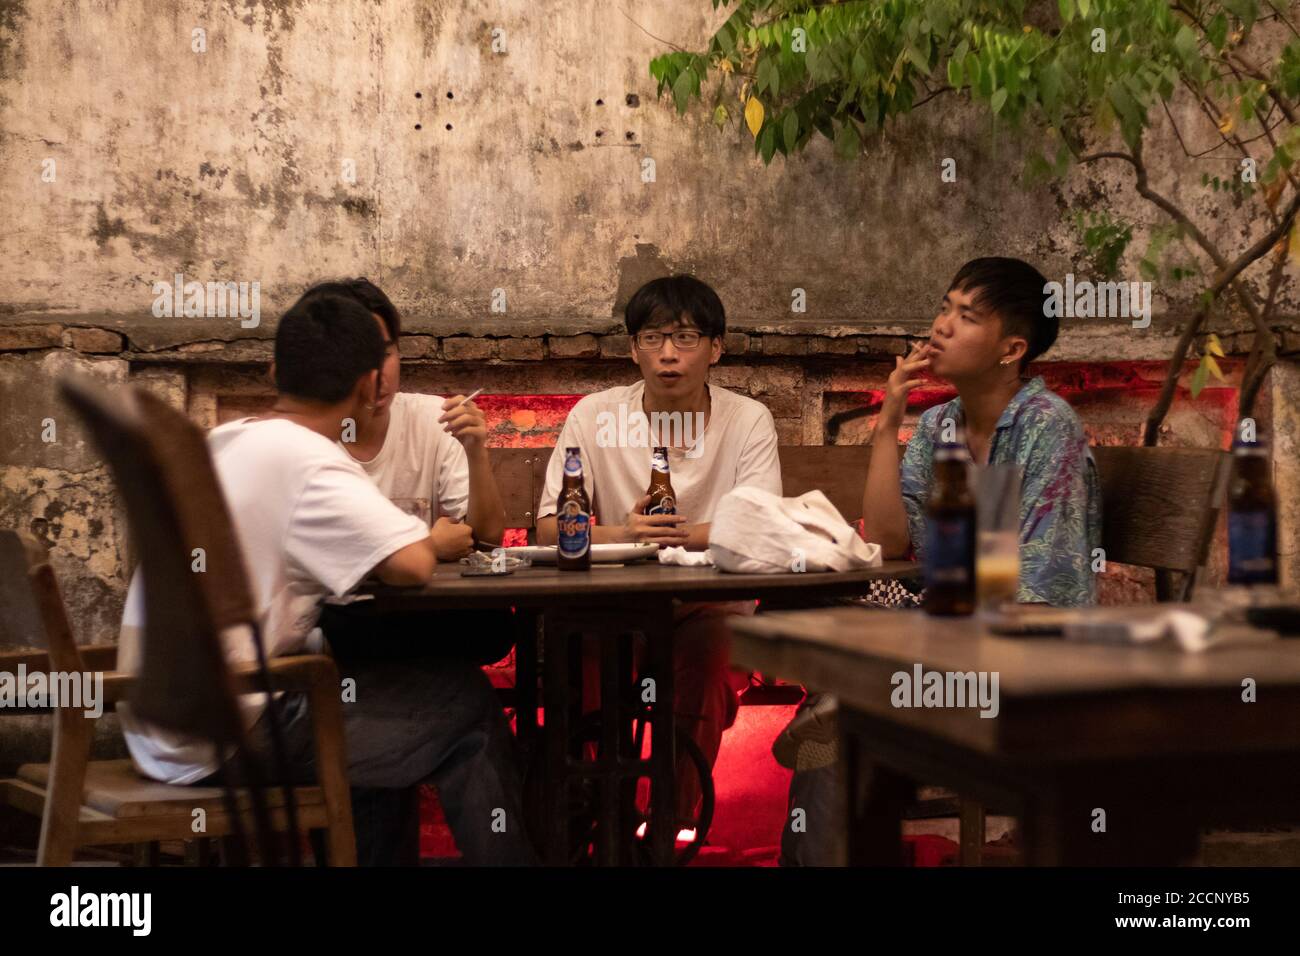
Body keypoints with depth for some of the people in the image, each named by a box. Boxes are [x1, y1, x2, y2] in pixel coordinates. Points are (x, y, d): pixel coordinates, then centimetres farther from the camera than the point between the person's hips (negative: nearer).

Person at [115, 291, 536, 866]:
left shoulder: (219, 444, 10)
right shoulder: (305, 460, -17)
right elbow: (410, 563, -25)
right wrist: (436, 536, -1)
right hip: (226, 738, -9)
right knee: (468, 707, -1)